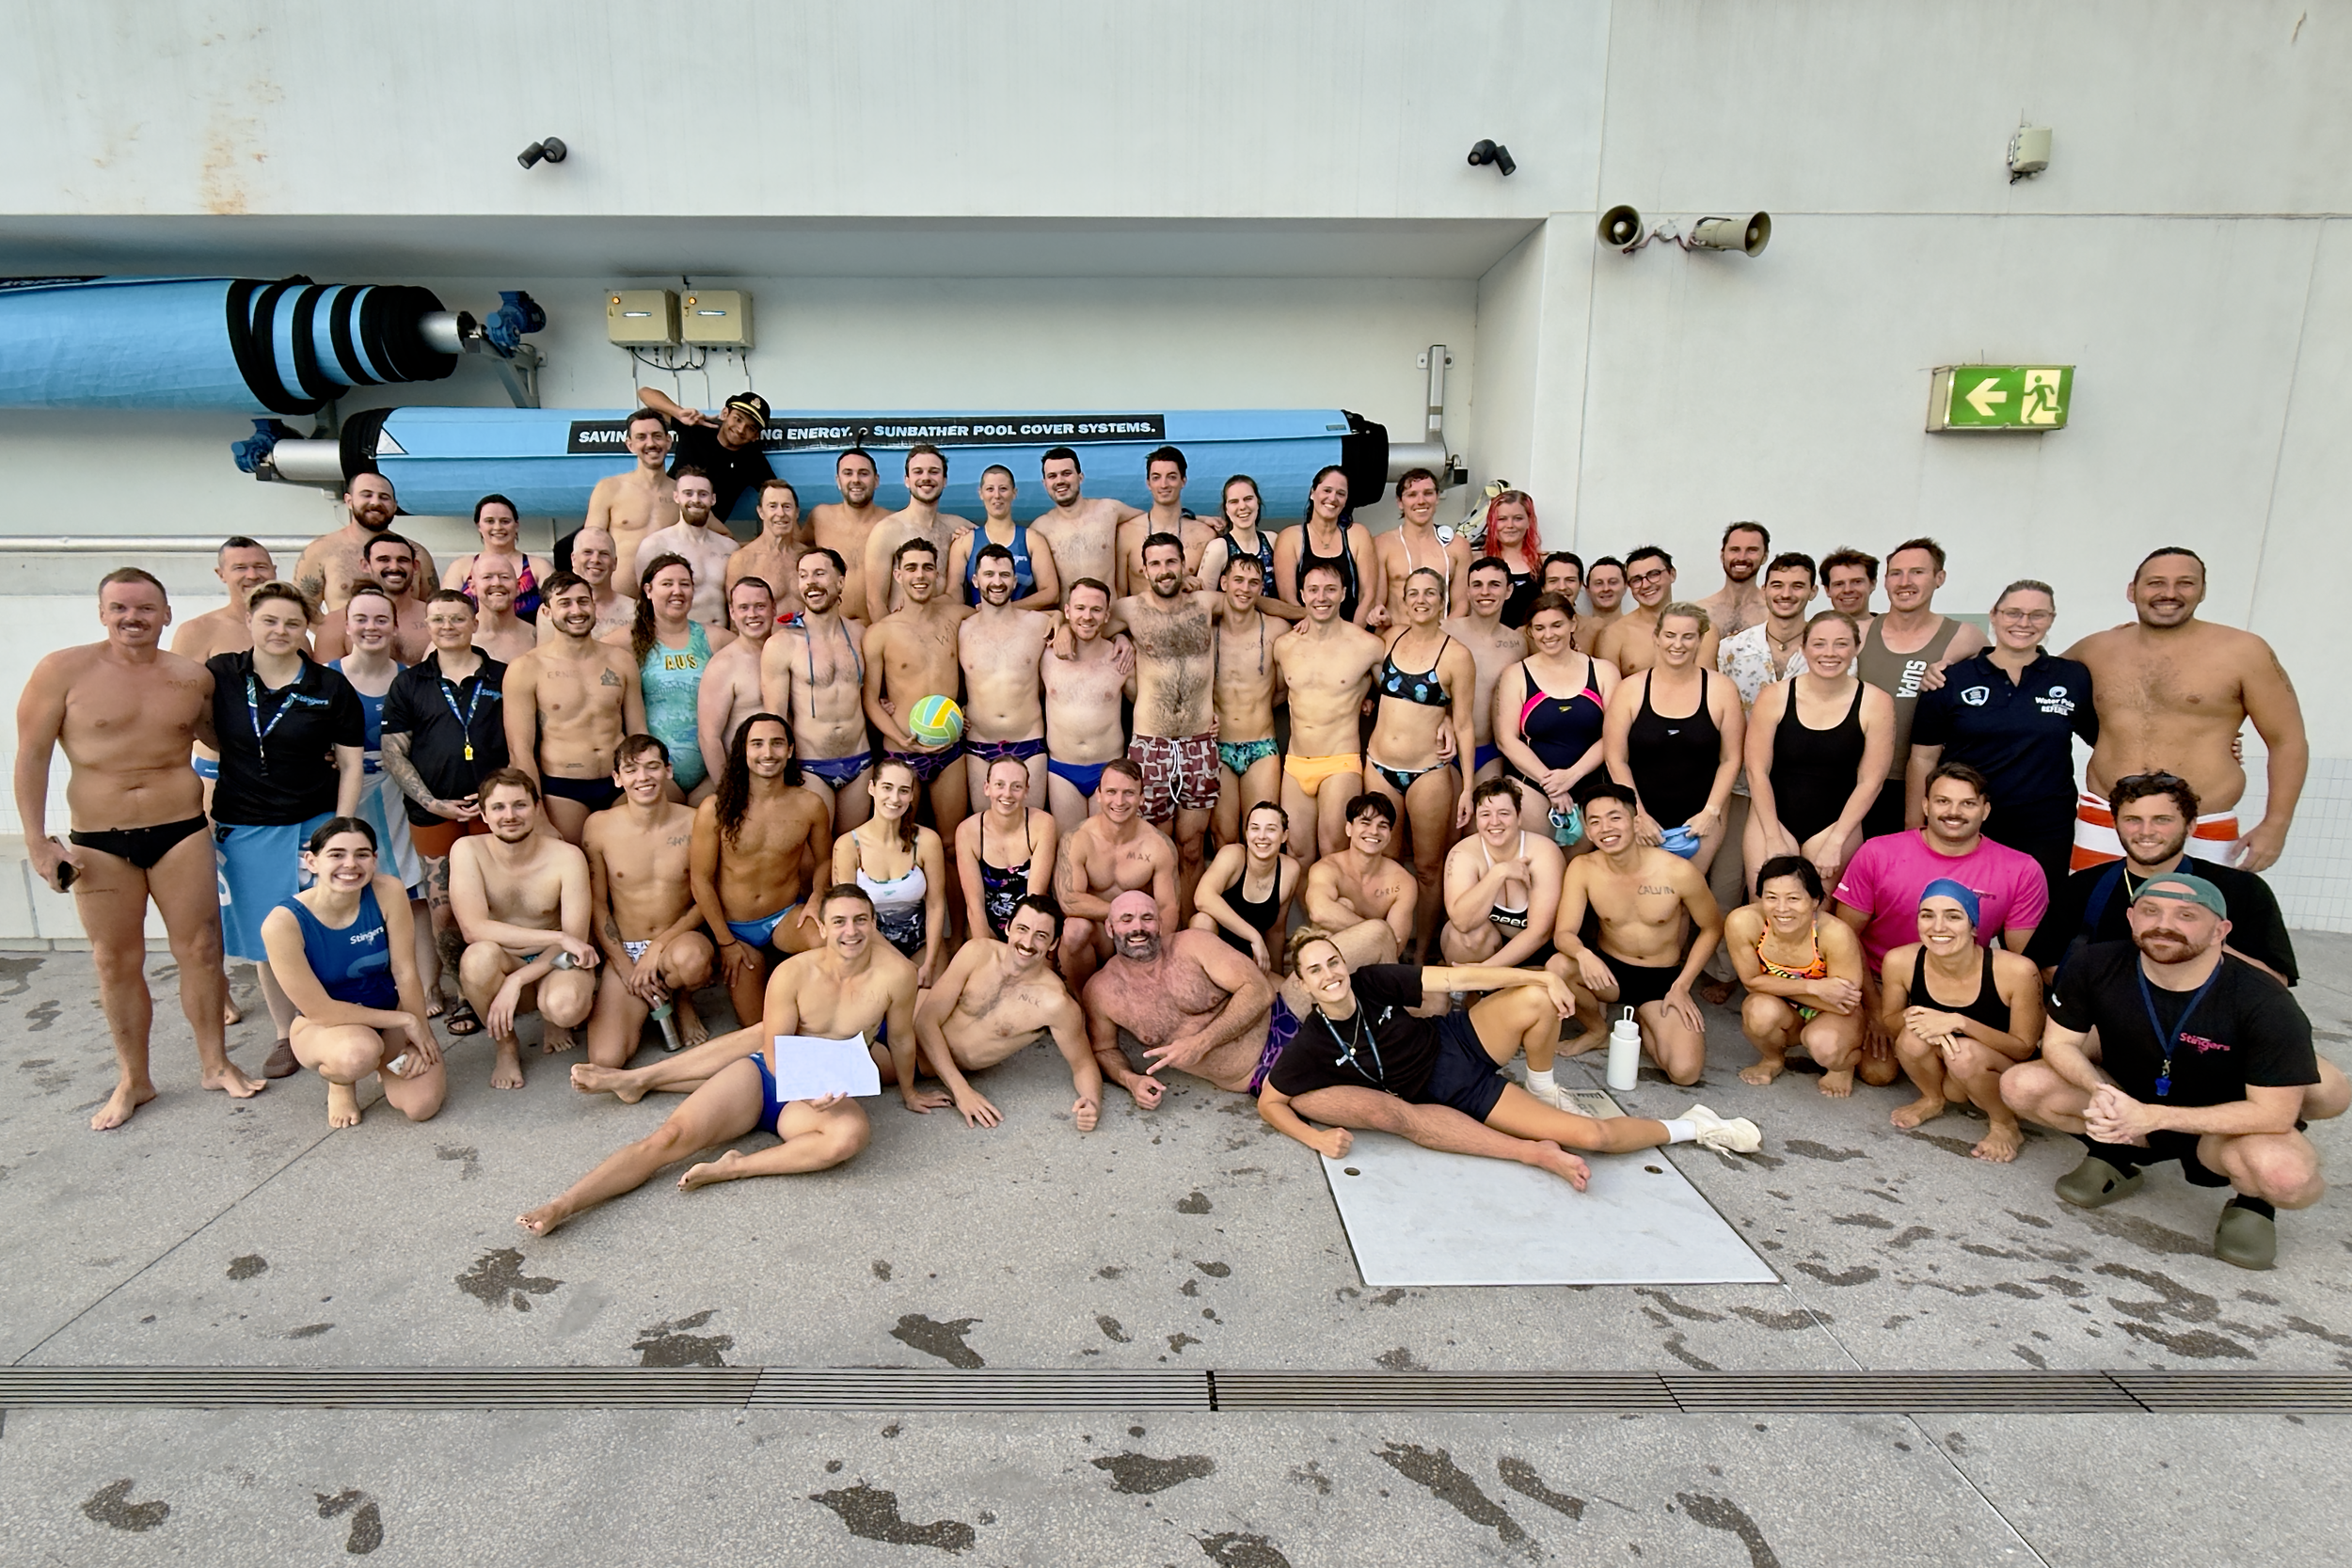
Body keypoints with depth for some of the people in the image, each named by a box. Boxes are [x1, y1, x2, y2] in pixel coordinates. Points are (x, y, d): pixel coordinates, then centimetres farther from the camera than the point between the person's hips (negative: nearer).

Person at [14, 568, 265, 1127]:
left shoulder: (193, 676, 2)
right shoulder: (64, 670, -5)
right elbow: (32, 757, -3)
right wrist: (37, 841, -6)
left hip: (181, 832, 1)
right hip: (98, 841, -1)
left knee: (200, 950, 4)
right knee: (116, 962, 9)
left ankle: (215, 1064, 20)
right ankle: (133, 1080, 23)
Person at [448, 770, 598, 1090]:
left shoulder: (566, 857, -14)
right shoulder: (468, 851, -11)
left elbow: (576, 940, -15)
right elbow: (474, 929, -22)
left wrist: (516, 982, -27)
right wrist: (557, 937, -27)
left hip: (553, 966, -1)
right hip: (500, 966, 1)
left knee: (566, 1006, -35)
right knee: (480, 955, -35)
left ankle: (552, 1022, 8)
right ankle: (505, 1046, -6)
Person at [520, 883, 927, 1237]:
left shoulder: (895, 973, -14)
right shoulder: (793, 973, -12)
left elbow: (901, 1039, 4)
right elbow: (775, 1055, -8)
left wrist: (908, 1093, 17)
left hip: (826, 1094, -1)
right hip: (765, 1076, 1)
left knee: (853, 1132, -37)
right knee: (673, 1134, -20)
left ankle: (733, 1168, -28)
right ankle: (561, 1206, -20)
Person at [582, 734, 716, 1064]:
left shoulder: (694, 824, -7)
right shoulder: (599, 827, -4)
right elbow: (596, 904, 2)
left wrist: (659, 946, -15)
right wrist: (625, 967, -5)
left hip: (678, 941, -1)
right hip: (623, 950, 1)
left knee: (691, 958, -41)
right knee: (605, 1059, -19)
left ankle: (682, 1001, -1)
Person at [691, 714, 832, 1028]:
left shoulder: (810, 806, -8)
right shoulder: (714, 809, -14)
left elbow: (824, 860, 9)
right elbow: (701, 879, -7)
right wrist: (726, 942, -4)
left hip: (786, 918, 0)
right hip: (734, 927, 0)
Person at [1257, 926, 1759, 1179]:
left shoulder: (1373, 982, -16)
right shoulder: (1311, 1045, -19)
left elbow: (1456, 978, -14)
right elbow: (1268, 1103, -10)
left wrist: (1544, 977, -19)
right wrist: (1317, 1138, -27)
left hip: (1458, 1041, 3)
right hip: (1449, 1097, -2)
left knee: (1536, 1000, -26)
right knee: (1590, 1135, -16)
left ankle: (1543, 1088, 4)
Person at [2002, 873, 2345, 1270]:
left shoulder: (2266, 1006, -26)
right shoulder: (2097, 968, -20)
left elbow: (2274, 1113, -24)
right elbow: (2059, 1043, -10)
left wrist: (2152, 1117, -34)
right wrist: (2099, 1092, -33)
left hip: (2228, 1128, -2)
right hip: (2129, 1100, 3)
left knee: (2286, 1174, -36)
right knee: (2022, 1085, -22)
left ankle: (2253, 1201, 3)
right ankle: (2113, 1157, 6)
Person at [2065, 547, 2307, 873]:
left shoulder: (2243, 652, -1)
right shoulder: (2096, 649, 5)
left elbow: (2288, 741, 2)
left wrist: (2276, 824, -5)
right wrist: (2110, 739, 10)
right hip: (2102, 826, 2)